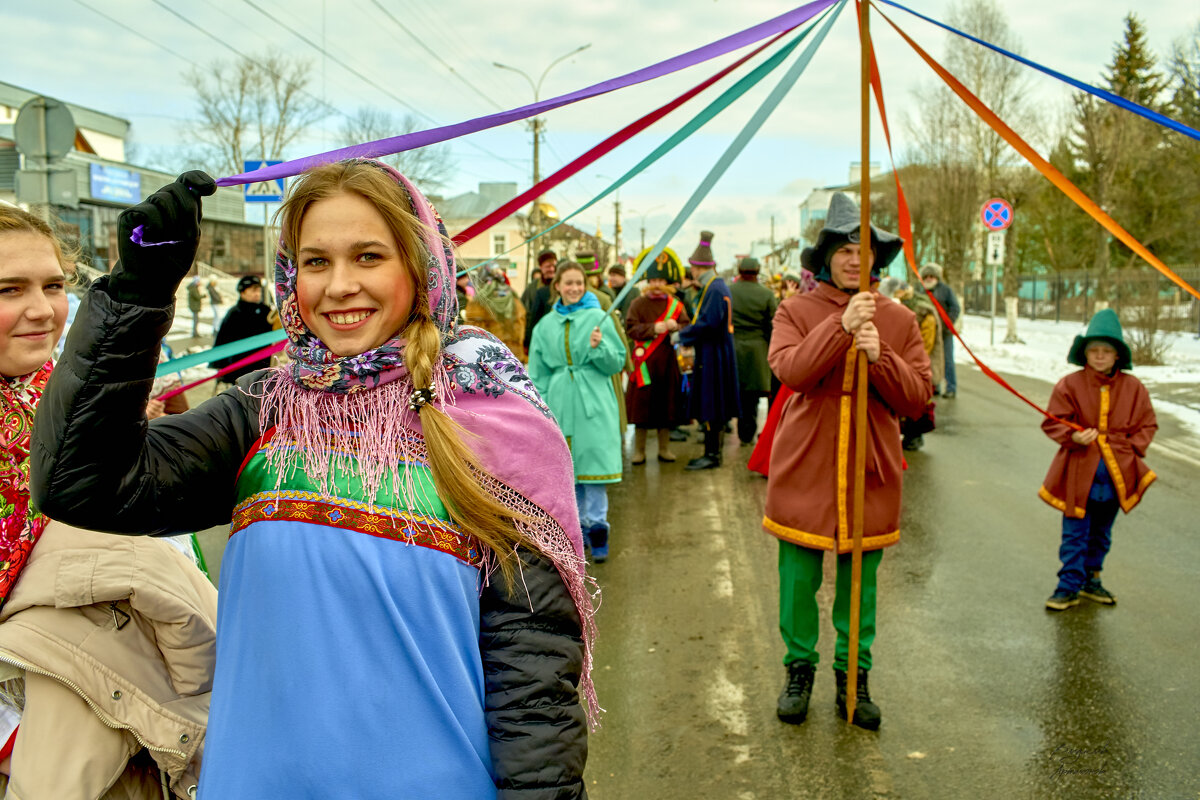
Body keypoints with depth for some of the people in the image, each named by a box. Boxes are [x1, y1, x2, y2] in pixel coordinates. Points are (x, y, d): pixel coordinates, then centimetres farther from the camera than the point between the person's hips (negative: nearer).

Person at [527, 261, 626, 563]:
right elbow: (538, 374, 12)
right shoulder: (545, 326, 9)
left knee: (594, 464, -7)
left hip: (594, 404, -3)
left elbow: (618, 363, 1)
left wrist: (599, 347, -18)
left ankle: (597, 529, 2)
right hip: (560, 404, 3)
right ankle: (578, 527, 22)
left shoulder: (599, 318, 1)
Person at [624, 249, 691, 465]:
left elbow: (687, 327, 6)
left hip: (667, 362, 2)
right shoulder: (638, 303, 2)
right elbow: (631, 329, -5)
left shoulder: (675, 305, 9)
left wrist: (675, 327, -15)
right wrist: (654, 328, -17)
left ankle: (664, 449, 19)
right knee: (642, 406, -1)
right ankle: (639, 450, 8)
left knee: (666, 405, 7)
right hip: (645, 362, -2)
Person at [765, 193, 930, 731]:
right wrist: (842, 327, -26)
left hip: (871, 470, 2)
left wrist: (880, 357, -18)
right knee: (799, 580, 6)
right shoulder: (796, 311, 0)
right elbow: (790, 370, -18)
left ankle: (854, 677, 26)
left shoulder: (899, 321, 5)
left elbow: (917, 399, -2)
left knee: (860, 583, 10)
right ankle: (799, 671, 26)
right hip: (804, 468, -1)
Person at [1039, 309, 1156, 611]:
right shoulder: (1070, 385, -7)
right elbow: (1052, 423, -3)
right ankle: (1069, 586, 11)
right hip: (1079, 472, -3)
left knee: (1101, 533, 17)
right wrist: (1074, 436, -21)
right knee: (1075, 533, 2)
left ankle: (1091, 579, 33)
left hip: (1117, 472, 3)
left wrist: (1131, 450, -3)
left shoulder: (1133, 388, 1)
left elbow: (1147, 424, 10)